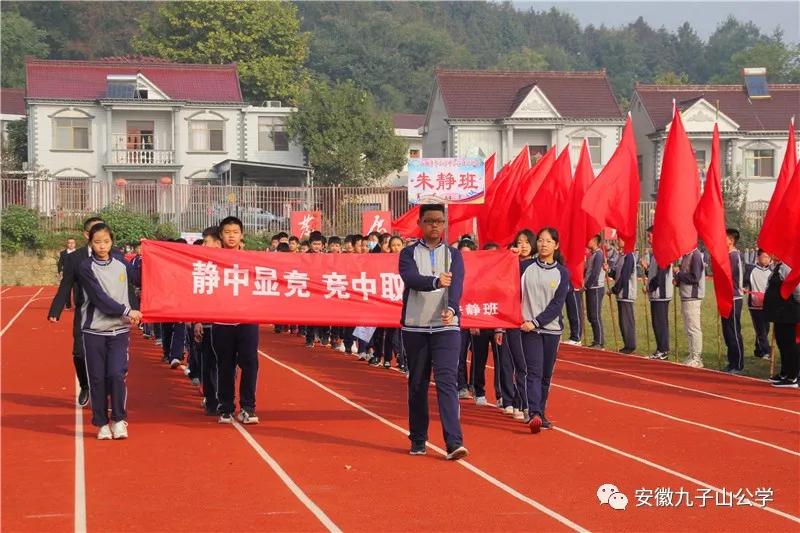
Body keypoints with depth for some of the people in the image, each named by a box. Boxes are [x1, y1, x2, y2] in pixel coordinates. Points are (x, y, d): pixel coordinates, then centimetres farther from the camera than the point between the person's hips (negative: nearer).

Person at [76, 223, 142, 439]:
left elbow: (130, 292, 18)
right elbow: (99, 297, -12)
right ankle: (102, 423, 12)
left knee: (117, 374, -11)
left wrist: (135, 315, 2)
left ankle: (119, 420, 4)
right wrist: (126, 312, -16)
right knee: (97, 378, 1)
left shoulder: (122, 266, 8)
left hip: (119, 330, 1)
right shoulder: (85, 268, -3)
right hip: (94, 330, -1)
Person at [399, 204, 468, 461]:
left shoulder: (453, 254, 8)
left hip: (446, 327, -1)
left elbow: (456, 284, -9)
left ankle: (454, 442, -17)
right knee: (417, 384, 7)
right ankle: (418, 441, 19)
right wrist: (435, 281, -36)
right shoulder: (408, 253, 5)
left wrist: (451, 308, -29)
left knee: (447, 381, -11)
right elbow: (411, 279, -16)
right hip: (415, 327, 1)